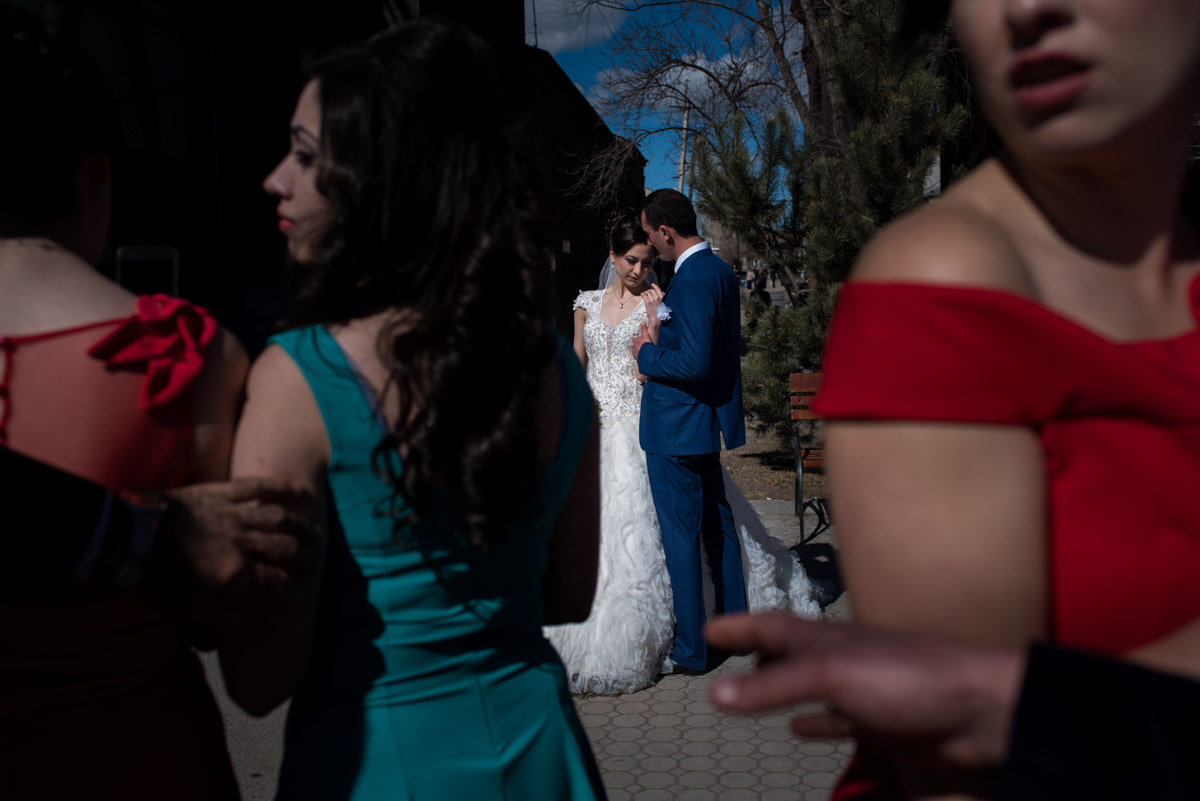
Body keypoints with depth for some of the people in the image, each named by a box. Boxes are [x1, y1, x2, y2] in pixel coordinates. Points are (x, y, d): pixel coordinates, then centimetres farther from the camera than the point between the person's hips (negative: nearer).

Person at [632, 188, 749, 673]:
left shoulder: (691, 279, -21)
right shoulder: (720, 270, 9)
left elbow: (694, 362, -28)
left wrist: (647, 355, -12)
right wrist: (660, 342, 16)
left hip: (675, 427, -10)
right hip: (709, 420, 10)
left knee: (680, 535, 1)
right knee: (717, 525, 19)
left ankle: (690, 648, 13)